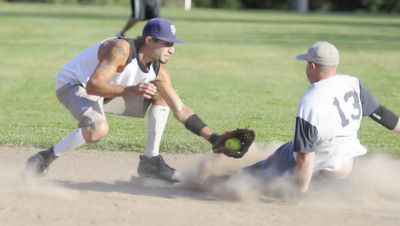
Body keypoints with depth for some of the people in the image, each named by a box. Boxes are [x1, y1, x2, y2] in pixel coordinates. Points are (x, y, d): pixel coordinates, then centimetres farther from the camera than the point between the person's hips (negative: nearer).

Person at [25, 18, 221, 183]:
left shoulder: (158, 71, -7)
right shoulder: (122, 49, -31)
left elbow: (180, 110, -3)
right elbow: (93, 85, -38)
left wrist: (214, 138, -10)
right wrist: (130, 90, -49)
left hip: (105, 89, 8)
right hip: (72, 84, -8)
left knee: (160, 95, 3)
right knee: (99, 128, -37)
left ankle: (151, 160, 5)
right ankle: (44, 159, -20)